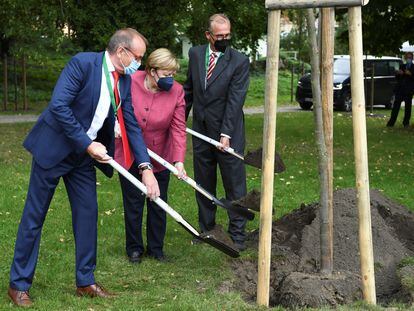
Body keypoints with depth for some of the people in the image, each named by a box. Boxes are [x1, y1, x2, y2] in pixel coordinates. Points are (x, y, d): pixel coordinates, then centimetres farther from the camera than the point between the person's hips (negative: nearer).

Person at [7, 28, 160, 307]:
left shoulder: (124, 81, 2)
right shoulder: (82, 63, -20)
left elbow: (132, 125, 3)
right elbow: (58, 106, -26)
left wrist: (146, 167, -7)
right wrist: (88, 144, -24)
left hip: (84, 156, 7)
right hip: (53, 148, -7)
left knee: (88, 214, 8)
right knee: (34, 216, 2)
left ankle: (85, 281, 21)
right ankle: (19, 284, 13)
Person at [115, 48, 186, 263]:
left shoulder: (176, 91, -14)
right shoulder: (130, 82, -18)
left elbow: (178, 128, -15)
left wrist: (179, 160, -25)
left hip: (160, 158, 1)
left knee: (158, 205, 11)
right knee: (133, 204, 10)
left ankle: (156, 248, 27)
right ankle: (134, 249, 26)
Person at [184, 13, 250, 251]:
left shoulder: (240, 61, -11)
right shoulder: (195, 54, 4)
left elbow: (235, 100, -15)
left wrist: (226, 134, -19)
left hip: (227, 133, -5)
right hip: (201, 133, 5)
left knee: (235, 185, 1)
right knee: (204, 185, 14)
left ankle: (238, 234, 10)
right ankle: (206, 229, 27)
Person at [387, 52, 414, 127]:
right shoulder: (402, 66, 15)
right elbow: (397, 78, 14)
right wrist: (398, 74, -6)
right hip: (400, 88, 2)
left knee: (408, 106, 1)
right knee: (396, 105, -3)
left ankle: (406, 122, 8)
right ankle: (391, 122, -3)